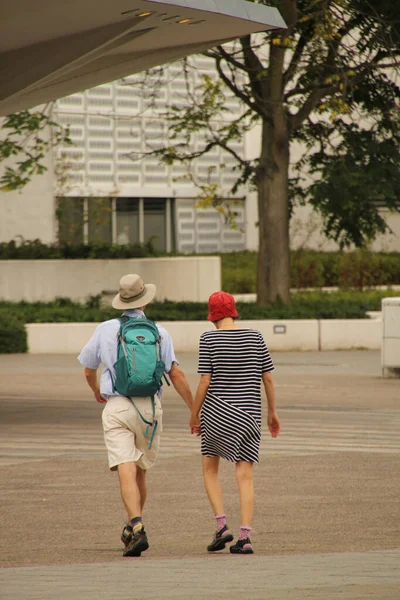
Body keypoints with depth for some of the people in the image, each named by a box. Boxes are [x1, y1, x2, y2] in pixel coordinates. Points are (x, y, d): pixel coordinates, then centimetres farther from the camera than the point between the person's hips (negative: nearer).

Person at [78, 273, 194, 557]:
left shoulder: (106, 329, 2)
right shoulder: (159, 332, 1)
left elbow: (89, 371, 14)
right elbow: (176, 374, -6)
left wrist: (97, 391, 36)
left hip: (117, 407, -2)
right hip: (150, 407, 2)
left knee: (127, 473, -11)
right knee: (140, 471, 19)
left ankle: (138, 530, -28)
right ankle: (132, 528, 32)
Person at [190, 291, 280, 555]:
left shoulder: (209, 339, -6)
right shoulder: (255, 337, 2)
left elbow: (205, 382, -9)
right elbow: (268, 378, 3)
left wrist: (194, 415, 1)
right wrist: (273, 412, 13)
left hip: (216, 411, -2)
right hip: (249, 413, 2)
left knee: (210, 469, 14)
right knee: (245, 476, 2)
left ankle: (222, 526, -1)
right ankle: (245, 537, -9)